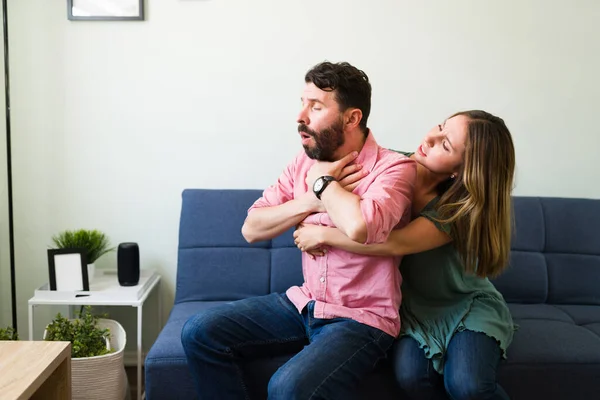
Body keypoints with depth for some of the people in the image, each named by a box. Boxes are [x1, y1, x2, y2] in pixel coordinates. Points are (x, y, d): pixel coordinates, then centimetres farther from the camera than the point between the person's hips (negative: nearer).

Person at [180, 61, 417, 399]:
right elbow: (252, 228, 0)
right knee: (200, 333, -6)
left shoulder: (394, 167, -16)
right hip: (304, 303, 6)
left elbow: (360, 227, -38)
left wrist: (323, 183, -18)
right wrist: (311, 201, -14)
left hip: (362, 319, -6)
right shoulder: (306, 161, 3)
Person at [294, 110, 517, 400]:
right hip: (415, 303, 3)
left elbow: (396, 243, -37)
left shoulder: (464, 206, -25)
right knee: (410, 374, -26)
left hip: (466, 304, -3)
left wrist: (322, 235, -31)